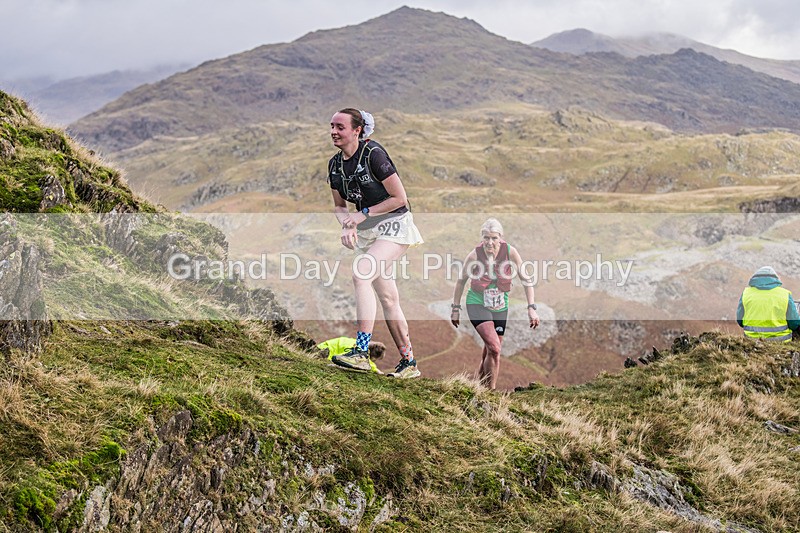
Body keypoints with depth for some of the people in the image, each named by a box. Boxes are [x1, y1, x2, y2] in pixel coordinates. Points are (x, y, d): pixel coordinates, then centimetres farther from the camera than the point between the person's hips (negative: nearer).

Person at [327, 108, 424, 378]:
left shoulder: (373, 154, -17)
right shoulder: (335, 164, 4)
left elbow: (399, 198, -16)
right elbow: (339, 206, 14)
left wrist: (364, 214, -18)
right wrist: (347, 224, -7)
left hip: (394, 225, -8)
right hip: (366, 231, 8)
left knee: (360, 272, -28)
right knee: (388, 298, 8)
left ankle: (362, 351, -30)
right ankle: (409, 363, 17)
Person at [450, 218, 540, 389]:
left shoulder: (510, 252, -14)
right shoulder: (475, 255, -18)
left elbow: (526, 280, -7)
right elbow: (461, 281, -2)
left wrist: (531, 308, -13)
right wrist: (455, 308, 3)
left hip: (500, 307, 3)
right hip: (477, 305, -3)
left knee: (489, 353, 11)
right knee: (494, 348, -21)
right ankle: (491, 389, -8)